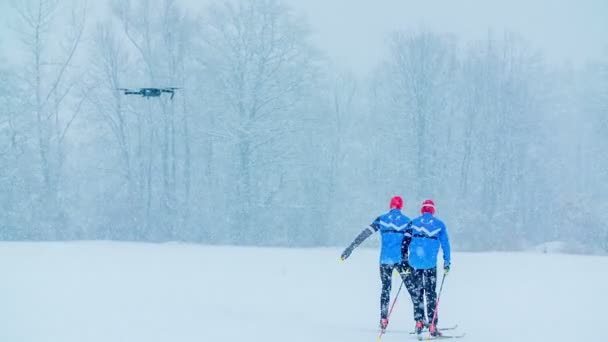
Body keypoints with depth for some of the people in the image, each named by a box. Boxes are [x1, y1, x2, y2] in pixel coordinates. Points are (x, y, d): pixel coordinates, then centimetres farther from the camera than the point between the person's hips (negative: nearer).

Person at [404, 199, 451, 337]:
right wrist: (447, 262, 12)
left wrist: (404, 261, 15)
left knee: (416, 293, 12)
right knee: (431, 294, 2)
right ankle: (432, 326, -2)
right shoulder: (439, 224, 5)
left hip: (414, 262, 1)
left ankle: (419, 322, 8)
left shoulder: (414, 222, 7)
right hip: (430, 264, -1)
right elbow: (445, 244, 5)